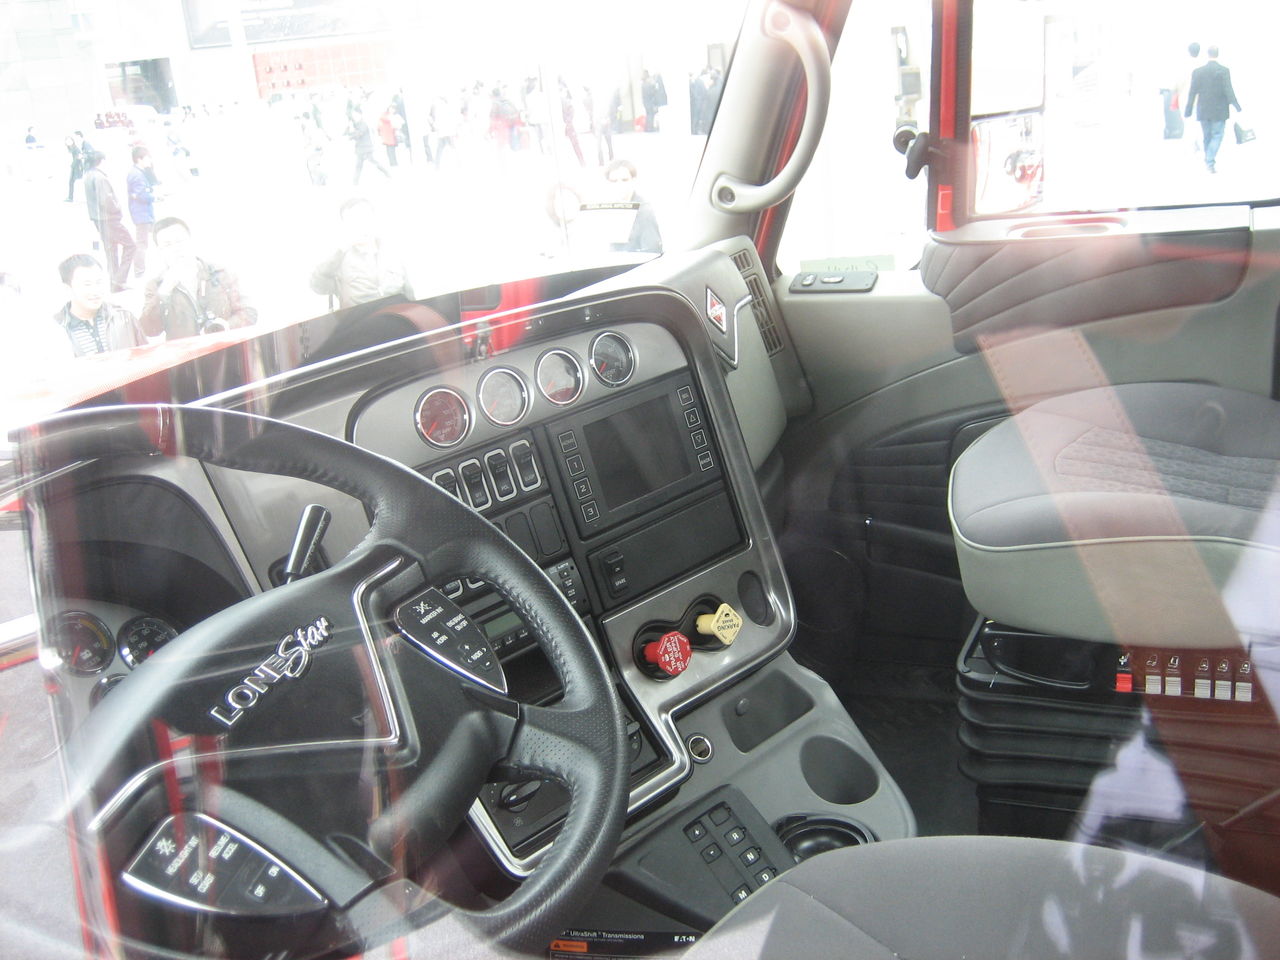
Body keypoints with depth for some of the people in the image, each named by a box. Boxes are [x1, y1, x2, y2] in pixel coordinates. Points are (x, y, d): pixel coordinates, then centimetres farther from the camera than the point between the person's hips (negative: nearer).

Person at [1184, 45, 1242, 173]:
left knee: (1207, 136, 15)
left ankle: (1209, 161, 23)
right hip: (1219, 111, -3)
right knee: (1217, 136, 2)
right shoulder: (1224, 71, -10)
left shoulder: (1197, 71, -1)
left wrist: (1188, 110, 5)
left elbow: (1192, 93, 0)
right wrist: (1236, 106, -5)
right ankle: (1210, 162, -12)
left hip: (1203, 111, 3)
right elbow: (1228, 91, -12)